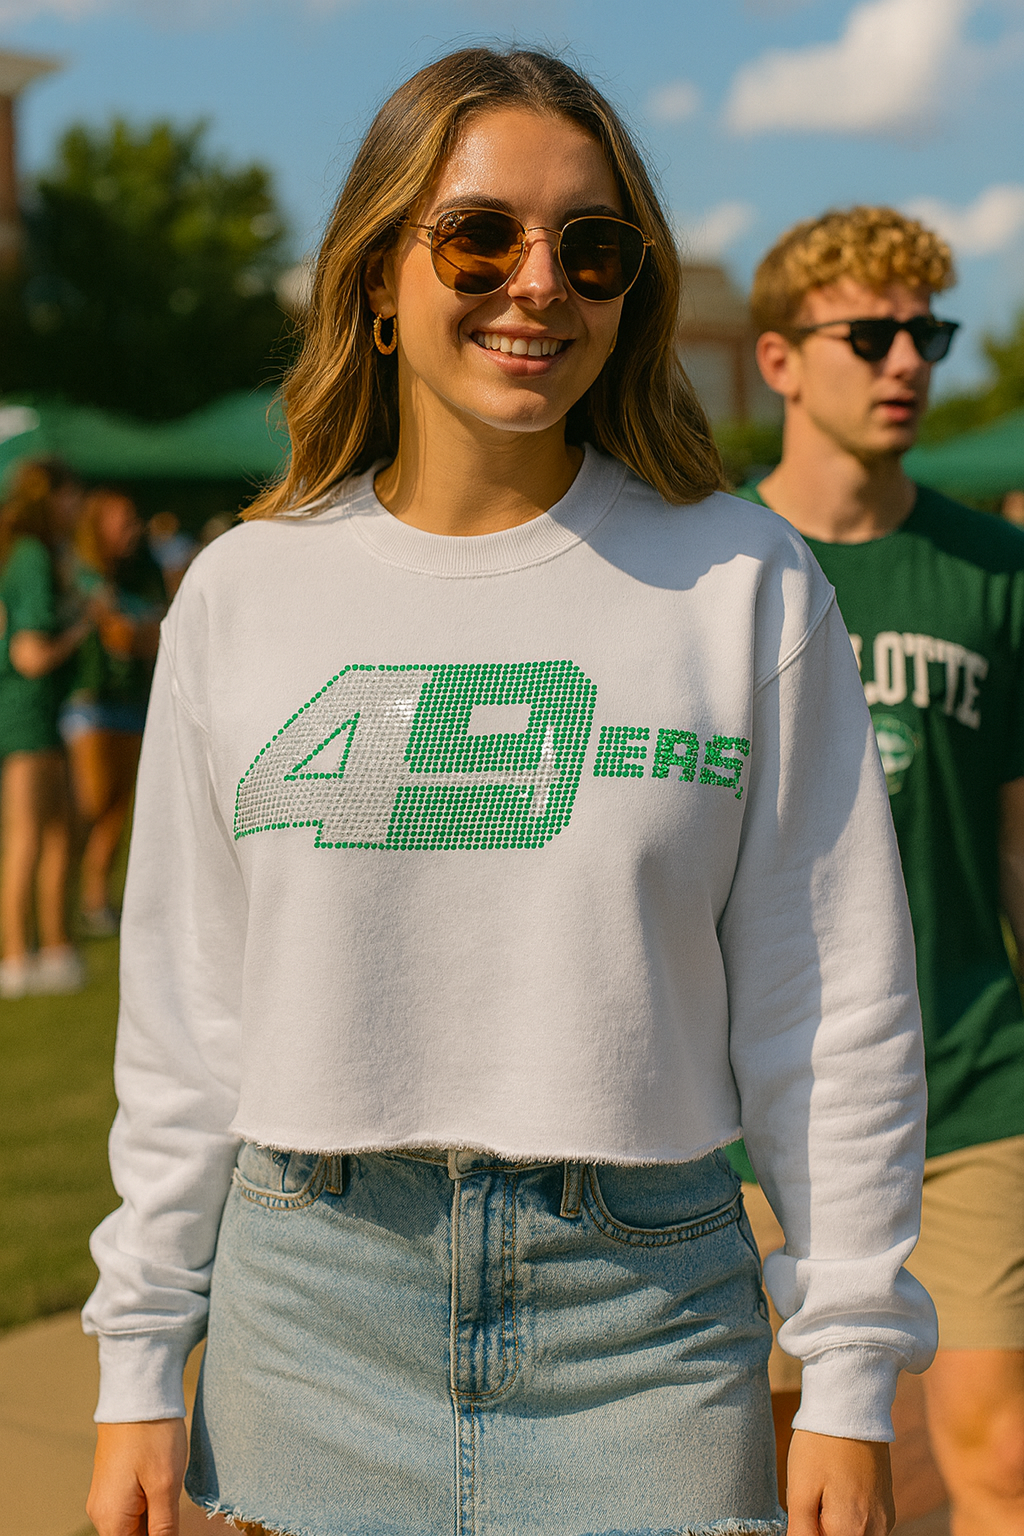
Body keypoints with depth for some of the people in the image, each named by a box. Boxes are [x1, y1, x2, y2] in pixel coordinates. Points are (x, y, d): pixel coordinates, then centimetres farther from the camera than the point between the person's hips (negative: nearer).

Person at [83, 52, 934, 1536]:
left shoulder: (744, 582, -2)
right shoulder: (242, 596, 3)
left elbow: (835, 1011, 0)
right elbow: (185, 1015, 6)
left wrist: (851, 1383, -1)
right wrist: (139, 1374, 5)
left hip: (646, 1308, -1)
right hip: (313, 1303, 1)